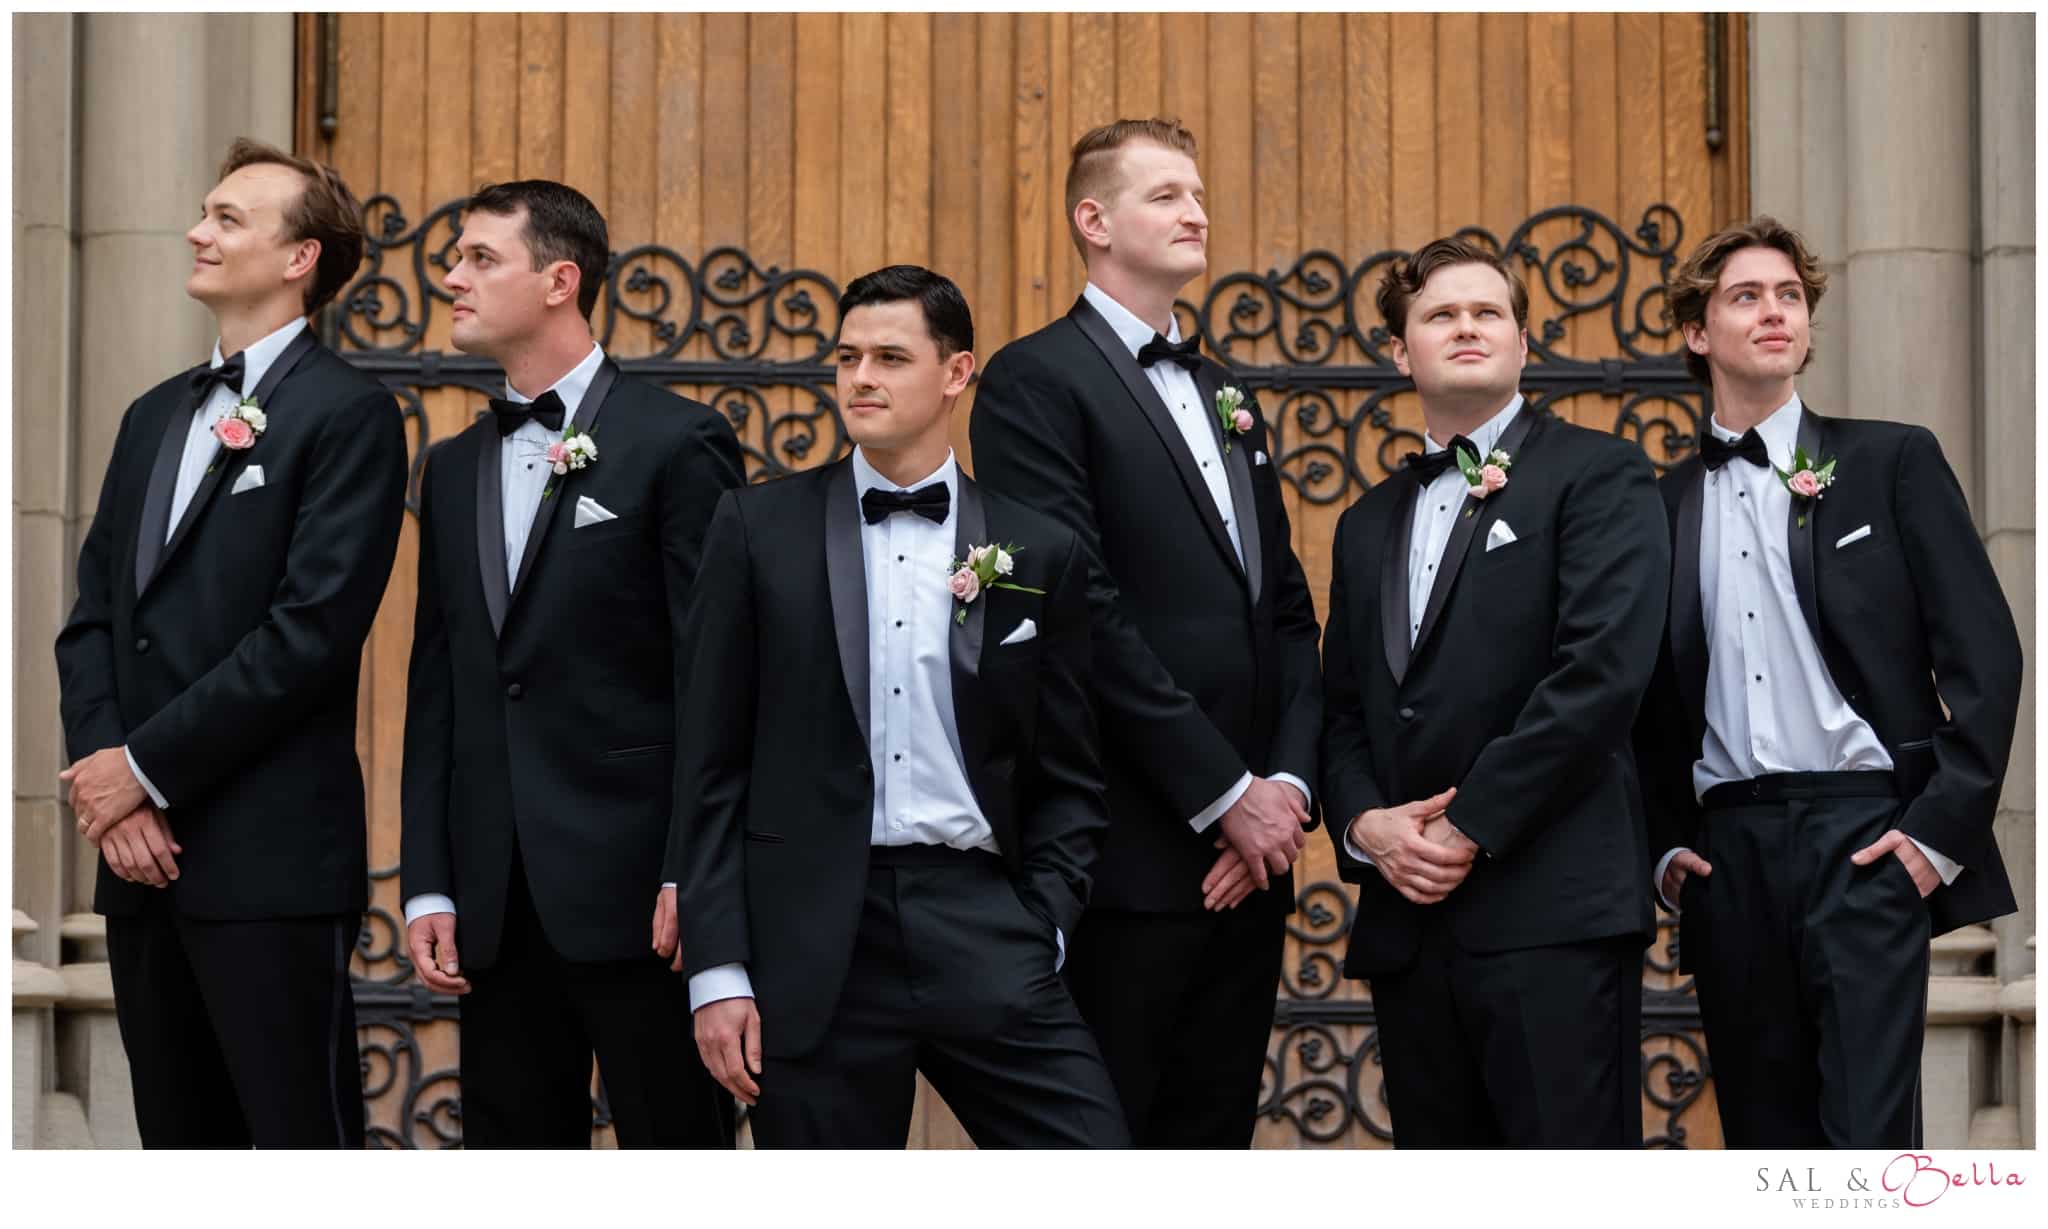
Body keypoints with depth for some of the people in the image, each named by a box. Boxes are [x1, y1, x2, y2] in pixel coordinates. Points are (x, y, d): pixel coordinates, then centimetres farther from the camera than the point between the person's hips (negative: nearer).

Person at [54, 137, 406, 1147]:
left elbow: (311, 630, -14)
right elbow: (92, 617, 14)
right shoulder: (154, 417, 19)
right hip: (142, 854, 7)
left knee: (302, 1138, -6)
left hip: (272, 861, -7)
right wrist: (109, 785, -2)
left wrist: (148, 767, -12)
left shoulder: (347, 412, -5)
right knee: (180, 1140, 11)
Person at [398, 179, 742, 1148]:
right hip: (498, 904, 6)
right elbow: (437, 687, 15)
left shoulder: (676, 444, -4)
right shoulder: (455, 470, 16)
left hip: (632, 887, -6)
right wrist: (429, 885, 7)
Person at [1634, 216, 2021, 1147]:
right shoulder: (1663, 503, 13)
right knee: (1764, 1136, 7)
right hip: (1728, 851, 3)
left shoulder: (1891, 461, 5)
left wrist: (1943, 827, -7)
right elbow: (1648, 697, 17)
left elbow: (1983, 652, 0)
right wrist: (1664, 846, 6)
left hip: (1863, 835, -3)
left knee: (1868, 1139, -12)